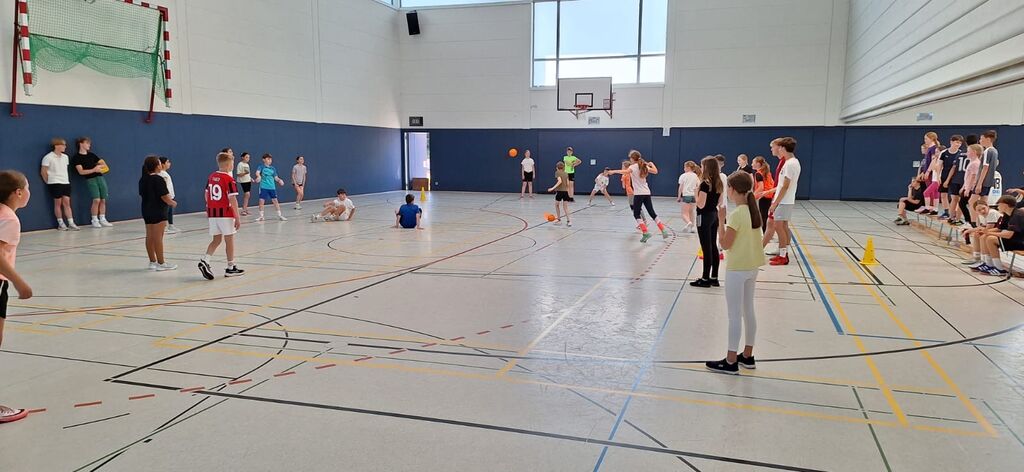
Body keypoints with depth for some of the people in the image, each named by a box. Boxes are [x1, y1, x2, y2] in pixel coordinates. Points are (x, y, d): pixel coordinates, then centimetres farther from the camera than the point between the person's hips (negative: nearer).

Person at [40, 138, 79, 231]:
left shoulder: (65, 157, 11)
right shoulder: (48, 157, -7)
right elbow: (43, 172, -3)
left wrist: (66, 179, 11)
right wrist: (49, 182, 3)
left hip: (65, 182, 5)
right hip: (55, 183, -5)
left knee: (67, 202, 2)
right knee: (58, 202, 0)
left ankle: (71, 223, 0)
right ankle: (61, 224, 7)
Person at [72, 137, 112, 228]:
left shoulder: (91, 155, 18)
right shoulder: (77, 157, 1)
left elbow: (102, 163, 18)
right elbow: (81, 171, -7)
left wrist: (101, 166, -5)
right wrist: (94, 170, -18)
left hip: (100, 177, 5)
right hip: (91, 179, -5)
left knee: (103, 200, 2)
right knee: (96, 200, -14)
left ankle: (102, 219, 11)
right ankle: (95, 220, -4)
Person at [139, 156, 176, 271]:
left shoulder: (142, 179, 8)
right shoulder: (158, 179, -16)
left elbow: (142, 194, 13)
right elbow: (164, 197, -18)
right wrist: (173, 203, 2)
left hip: (146, 210, 8)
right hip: (158, 211, -8)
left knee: (150, 237, 12)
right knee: (158, 237, -4)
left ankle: (152, 261, 19)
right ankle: (161, 263, 0)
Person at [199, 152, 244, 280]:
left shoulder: (211, 177, 7)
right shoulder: (229, 179, -13)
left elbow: (207, 195, 12)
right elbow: (232, 199, -17)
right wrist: (237, 217, -14)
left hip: (212, 213, 6)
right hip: (226, 214, -6)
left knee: (216, 240, 14)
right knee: (229, 240, 6)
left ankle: (204, 260, -5)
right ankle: (230, 268, 14)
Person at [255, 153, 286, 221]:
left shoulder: (273, 168, 10)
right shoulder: (261, 167, -2)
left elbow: (275, 177, 13)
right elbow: (257, 172, -20)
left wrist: (279, 180, -8)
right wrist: (258, 176, -43)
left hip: (272, 187, 3)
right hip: (263, 187, -3)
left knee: (275, 201, 5)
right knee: (261, 201, -3)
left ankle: (279, 215, 13)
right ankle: (261, 216, 9)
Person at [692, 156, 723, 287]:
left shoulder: (705, 184, -17)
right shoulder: (718, 183, 7)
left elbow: (701, 204, -18)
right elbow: (719, 202, 12)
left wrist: (696, 192, -6)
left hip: (704, 217, -8)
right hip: (714, 215, 8)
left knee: (706, 248, -4)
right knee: (713, 247, 12)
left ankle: (705, 279, 1)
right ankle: (714, 278, 17)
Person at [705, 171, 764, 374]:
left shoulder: (736, 214, -21)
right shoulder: (753, 210, 4)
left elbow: (725, 244, -16)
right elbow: (748, 237, 10)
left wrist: (720, 220, -12)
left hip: (737, 269, -8)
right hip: (752, 267, 8)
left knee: (734, 315, -1)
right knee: (748, 312, 16)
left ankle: (731, 361, 6)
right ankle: (747, 356, 25)